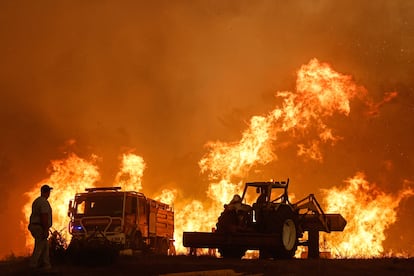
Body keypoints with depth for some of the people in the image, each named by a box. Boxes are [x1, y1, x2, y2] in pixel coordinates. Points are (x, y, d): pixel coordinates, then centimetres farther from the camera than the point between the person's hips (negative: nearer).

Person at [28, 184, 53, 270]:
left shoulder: (36, 201, 15)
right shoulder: (44, 202, -16)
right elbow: (44, 217, -22)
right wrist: (46, 230, -21)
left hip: (34, 226, 9)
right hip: (40, 227, -9)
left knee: (45, 246, 12)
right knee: (39, 247, -4)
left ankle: (46, 264, 11)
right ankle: (33, 265, -3)